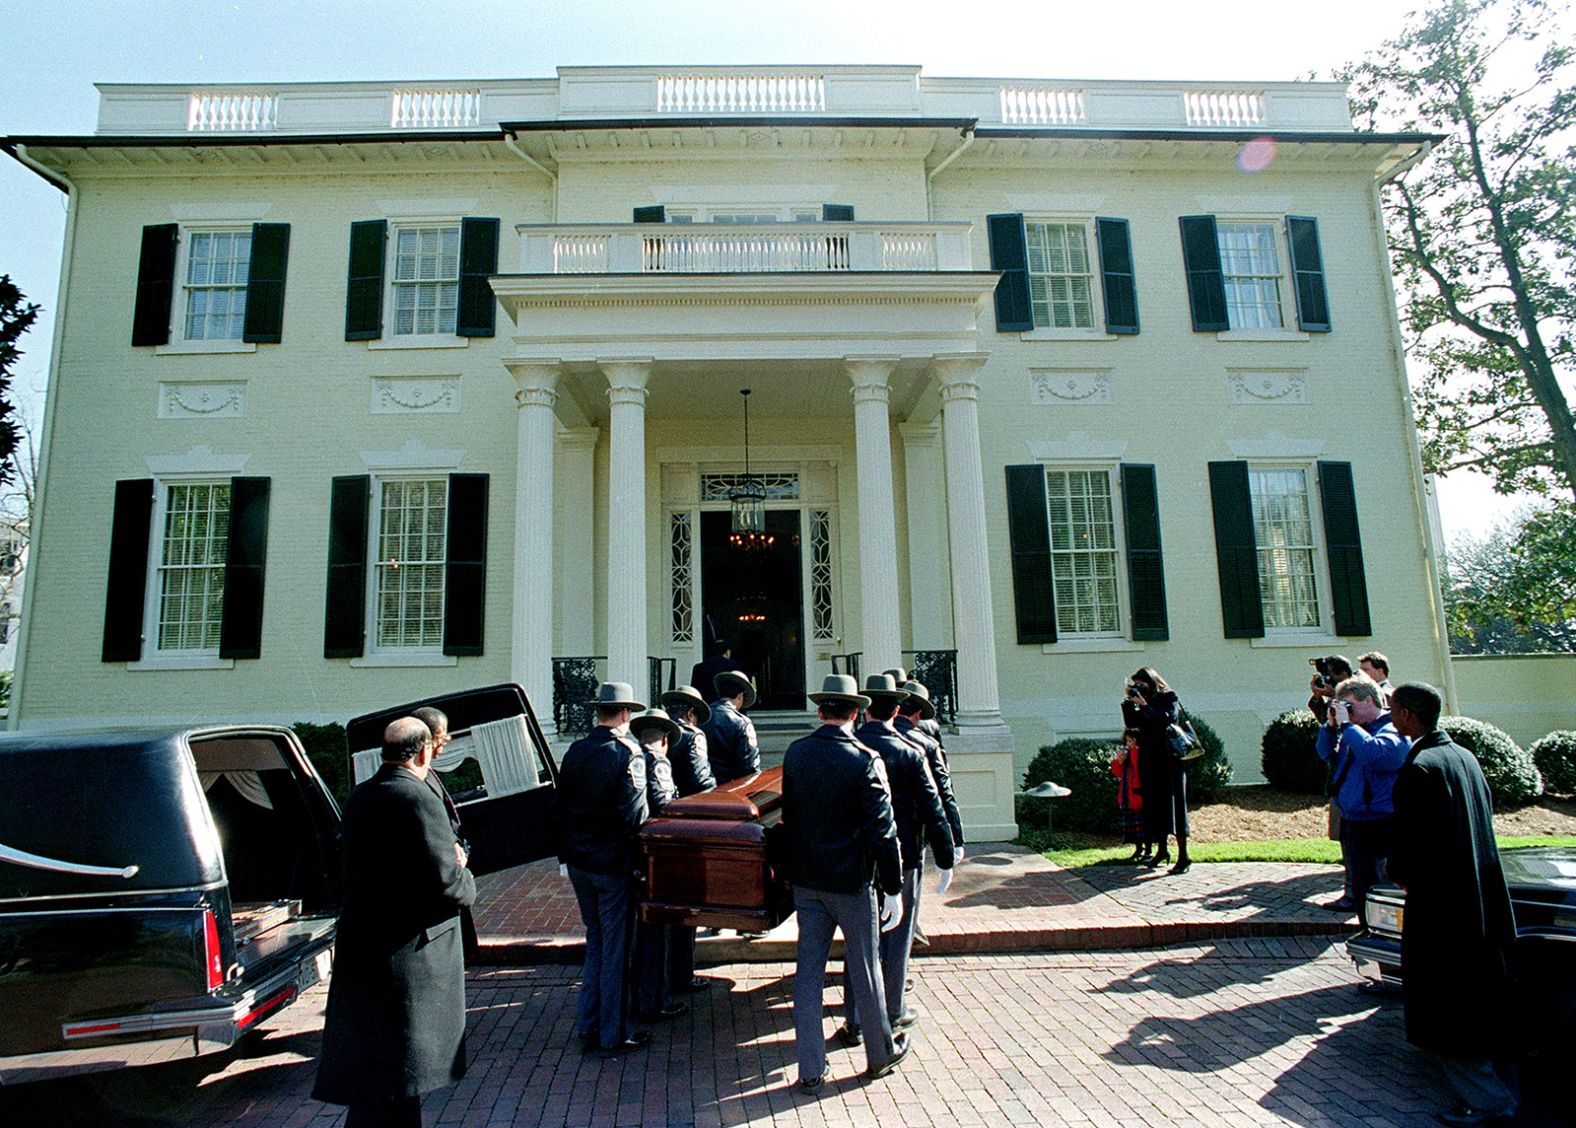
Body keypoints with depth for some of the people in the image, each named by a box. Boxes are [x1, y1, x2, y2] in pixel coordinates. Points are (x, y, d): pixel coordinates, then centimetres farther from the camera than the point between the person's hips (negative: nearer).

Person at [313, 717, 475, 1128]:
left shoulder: (358, 798, 5)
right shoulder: (421, 801, -22)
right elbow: (446, 885, -23)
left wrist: (446, 857, 9)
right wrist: (466, 879, -1)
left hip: (360, 947, 8)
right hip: (408, 953, -8)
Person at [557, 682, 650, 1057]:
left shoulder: (575, 751, 0)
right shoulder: (629, 753, -17)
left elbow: (561, 803, 7)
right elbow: (635, 815, -20)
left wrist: (571, 847, 15)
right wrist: (637, 855, -6)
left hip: (578, 862, 6)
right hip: (613, 864, -6)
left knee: (595, 940, 20)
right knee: (616, 946, 7)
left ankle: (588, 1026, 28)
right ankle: (614, 1035, 17)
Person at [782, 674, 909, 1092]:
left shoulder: (795, 754, -2)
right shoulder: (865, 760, -17)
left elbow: (789, 817, 9)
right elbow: (882, 831, -16)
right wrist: (893, 888, -8)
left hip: (806, 880, 4)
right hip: (852, 881, -4)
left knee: (808, 968, 11)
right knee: (864, 969, 12)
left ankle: (810, 1069, 19)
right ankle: (880, 1054, 32)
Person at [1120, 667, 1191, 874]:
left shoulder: (1170, 699, -5)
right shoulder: (1147, 702, 14)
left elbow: (1166, 719, -20)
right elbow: (1131, 723, 10)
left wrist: (1144, 706, -19)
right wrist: (1129, 703, 0)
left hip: (1169, 761, -7)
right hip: (1149, 762, 7)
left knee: (1172, 806, -7)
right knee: (1154, 806, 9)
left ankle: (1183, 856, -5)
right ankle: (1161, 850, 20)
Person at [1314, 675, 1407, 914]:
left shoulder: (1393, 731, -13)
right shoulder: (1355, 729, 11)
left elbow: (1373, 753, -33)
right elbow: (1326, 754, 15)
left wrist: (1346, 724, -24)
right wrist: (1331, 725, 2)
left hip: (1376, 826, -9)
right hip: (1351, 820, 9)